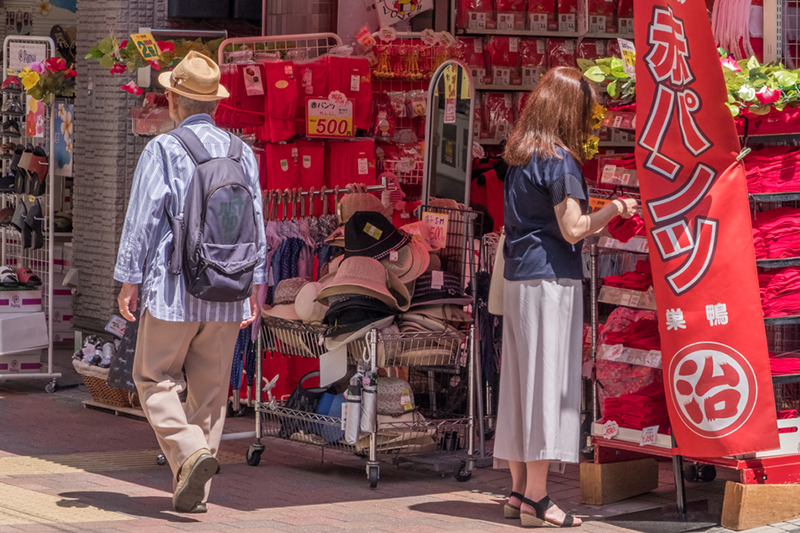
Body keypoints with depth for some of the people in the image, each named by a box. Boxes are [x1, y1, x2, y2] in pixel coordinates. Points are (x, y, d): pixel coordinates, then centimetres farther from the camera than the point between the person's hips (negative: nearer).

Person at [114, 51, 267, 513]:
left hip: (173, 287, -4)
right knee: (211, 388, 9)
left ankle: (191, 452, -17)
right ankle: (195, 491, 10)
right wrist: (254, 284, 14)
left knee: (157, 379, 5)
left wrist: (129, 279, -2)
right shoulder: (241, 152, 8)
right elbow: (255, 223, 9)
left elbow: (144, 216, -8)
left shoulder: (163, 149, -6)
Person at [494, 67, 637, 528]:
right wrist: (614, 210, -1)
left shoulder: (519, 155, 13)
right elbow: (573, 229, -15)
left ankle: (520, 490, 16)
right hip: (551, 279, -8)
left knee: (521, 382, 11)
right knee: (548, 382, -6)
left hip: (518, 278, 9)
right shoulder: (558, 159, -12)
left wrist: (594, 219, 20)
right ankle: (537, 498, -5)